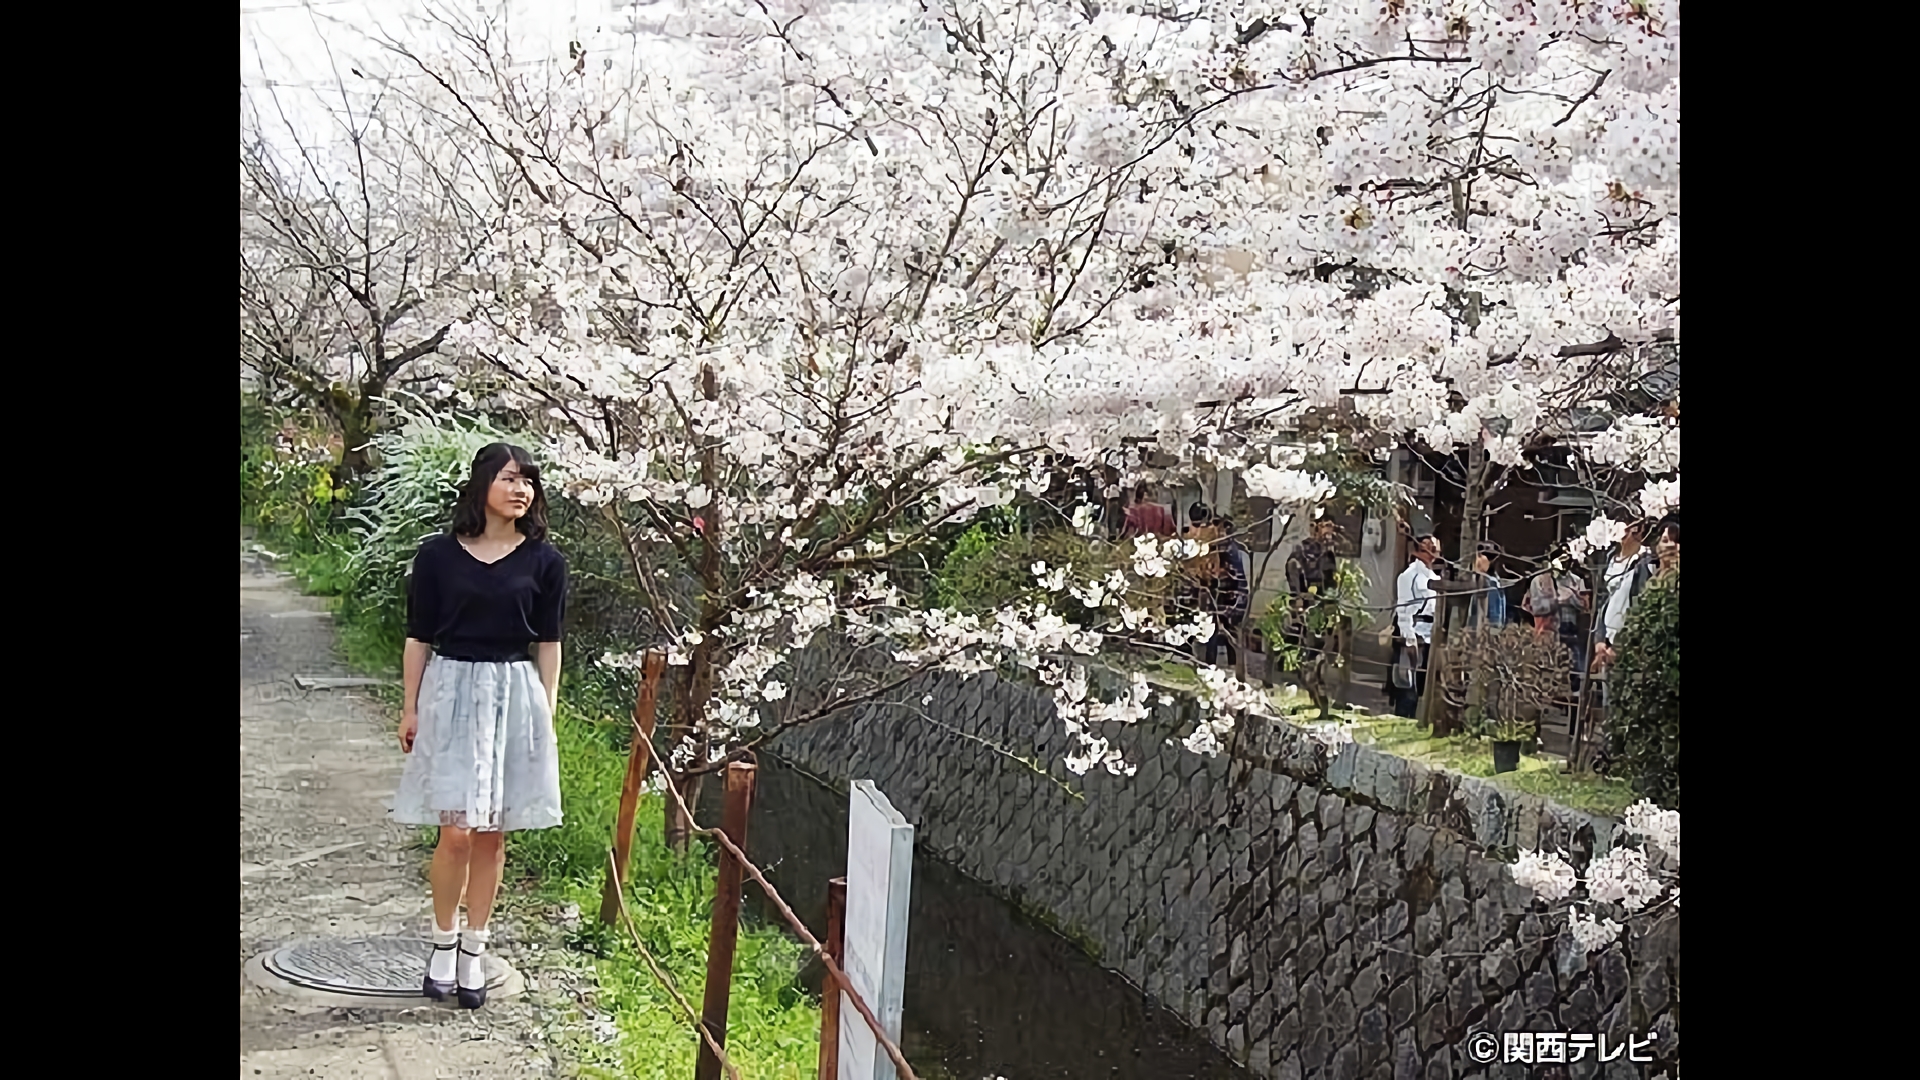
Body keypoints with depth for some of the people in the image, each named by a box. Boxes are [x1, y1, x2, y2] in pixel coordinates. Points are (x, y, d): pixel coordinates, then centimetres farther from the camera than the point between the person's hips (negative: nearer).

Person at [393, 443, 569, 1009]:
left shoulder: (543, 561, 2)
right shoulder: (438, 554, 0)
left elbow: (548, 644, 6)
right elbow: (418, 637, 4)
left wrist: (546, 712, 3)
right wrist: (409, 708, 2)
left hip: (515, 696, 1)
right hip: (451, 691, -1)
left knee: (492, 833, 7)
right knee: (457, 830, -7)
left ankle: (474, 950, 19)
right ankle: (443, 942, 14)